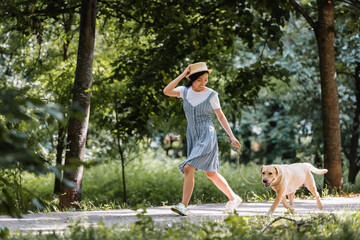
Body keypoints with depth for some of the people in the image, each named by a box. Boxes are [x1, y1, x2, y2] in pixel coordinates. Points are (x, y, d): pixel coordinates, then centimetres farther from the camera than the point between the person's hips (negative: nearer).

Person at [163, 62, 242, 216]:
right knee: (211, 174, 8)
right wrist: (182, 75, -13)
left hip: (207, 136, -5)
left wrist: (232, 137, -1)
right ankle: (233, 199, 20)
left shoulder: (211, 95, -4)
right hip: (192, 136, 5)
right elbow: (167, 91, -13)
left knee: (188, 168, -20)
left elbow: (220, 116, 3)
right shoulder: (185, 91, 4)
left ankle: (183, 206, -21)